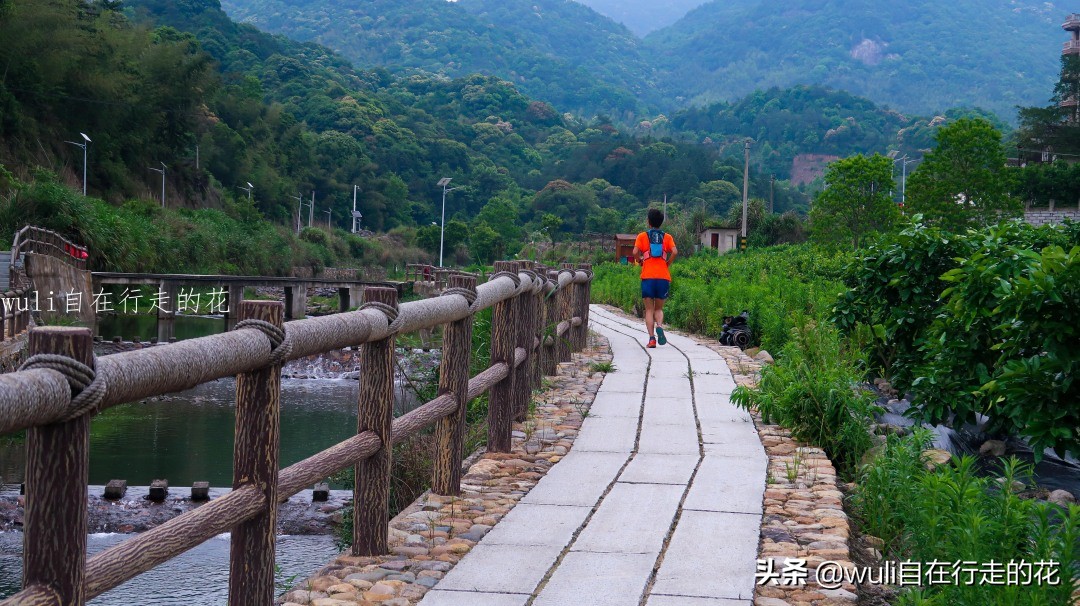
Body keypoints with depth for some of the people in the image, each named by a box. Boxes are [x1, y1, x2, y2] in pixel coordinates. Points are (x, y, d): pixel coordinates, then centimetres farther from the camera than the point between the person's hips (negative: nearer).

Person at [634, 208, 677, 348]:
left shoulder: (642, 236, 7)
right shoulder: (667, 237, 10)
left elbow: (635, 252, -9)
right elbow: (674, 252, -7)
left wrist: (640, 261, 10)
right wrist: (667, 264, 8)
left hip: (647, 277, -1)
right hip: (663, 277, 1)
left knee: (649, 310, 5)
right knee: (659, 309, 13)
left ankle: (652, 338, -9)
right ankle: (659, 326, -18)